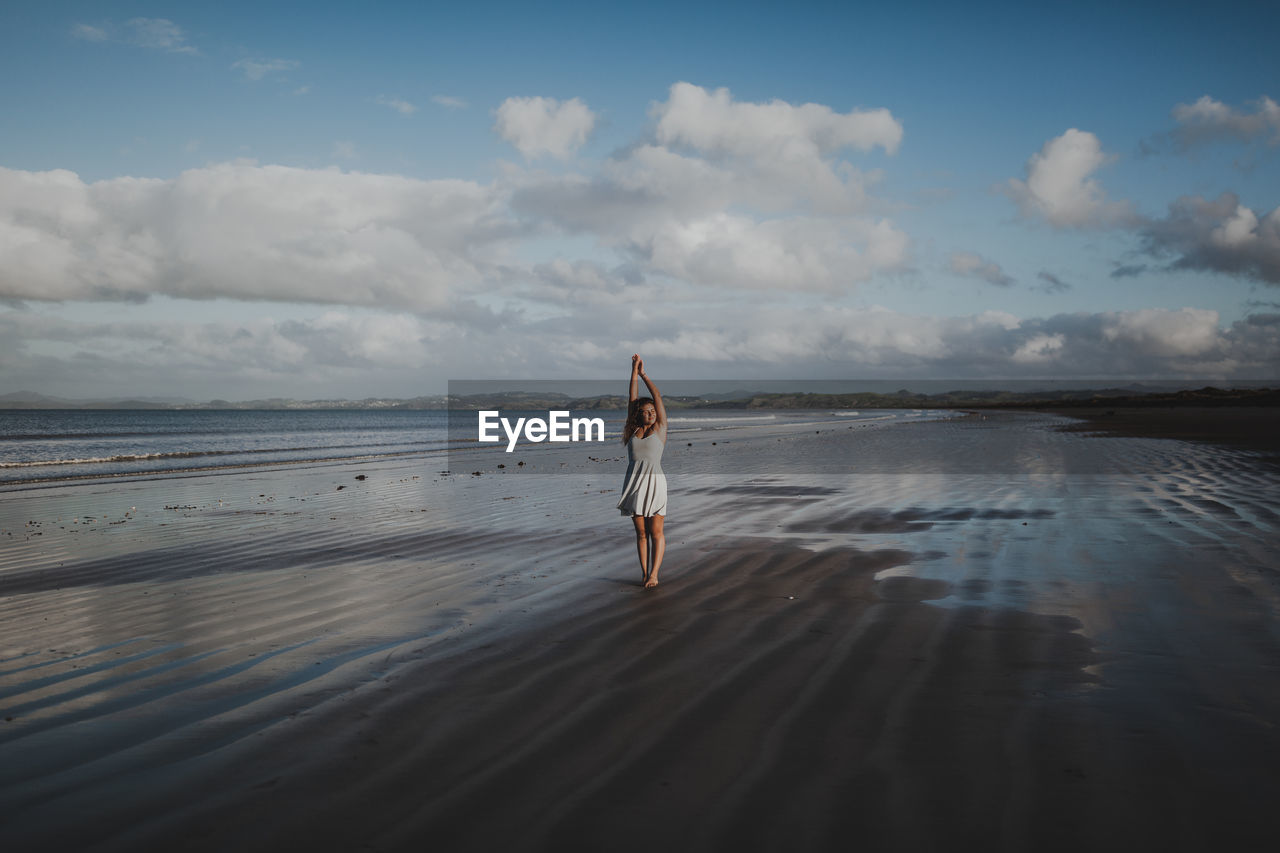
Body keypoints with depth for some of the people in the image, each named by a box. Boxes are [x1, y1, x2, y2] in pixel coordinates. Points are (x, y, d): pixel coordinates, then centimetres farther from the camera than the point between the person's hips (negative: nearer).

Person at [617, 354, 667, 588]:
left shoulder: (660, 428, 5)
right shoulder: (633, 431, 11)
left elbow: (658, 397, 4)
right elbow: (632, 400, 10)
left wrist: (643, 374, 10)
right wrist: (634, 372, 8)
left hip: (654, 483, -3)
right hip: (634, 484, 3)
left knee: (656, 532, -3)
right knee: (641, 533, 7)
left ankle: (653, 575, 0)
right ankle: (645, 575, 12)